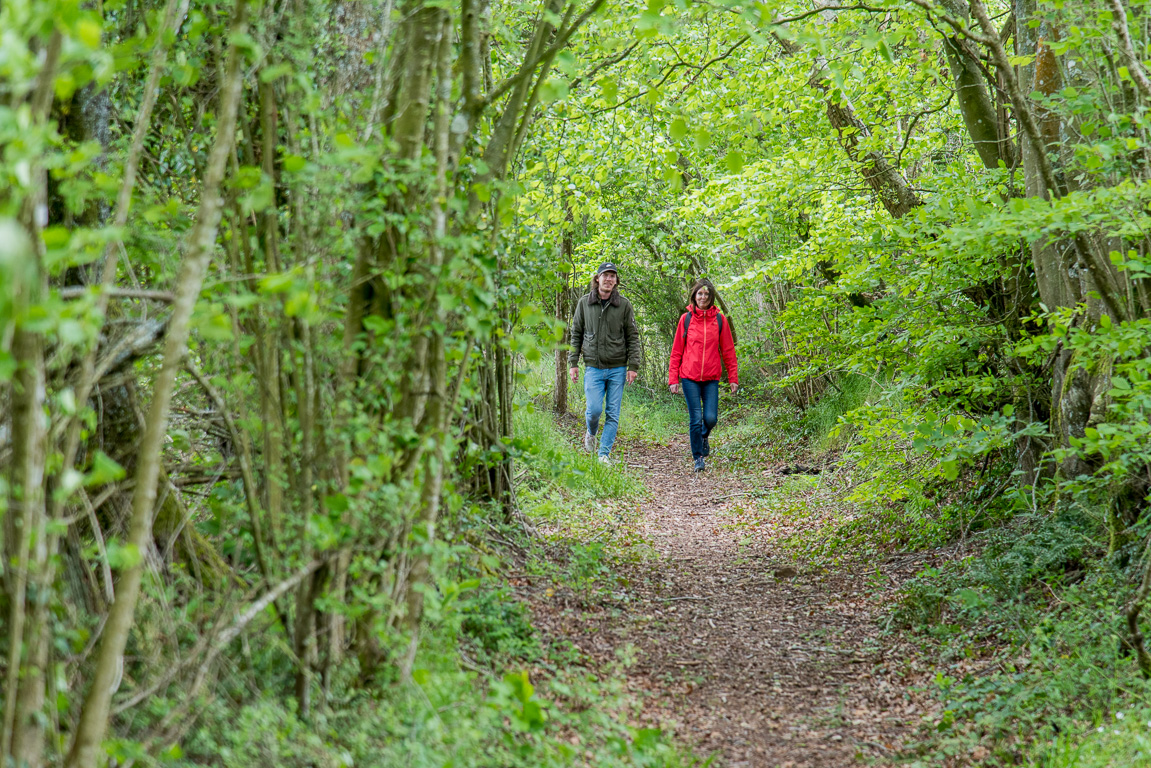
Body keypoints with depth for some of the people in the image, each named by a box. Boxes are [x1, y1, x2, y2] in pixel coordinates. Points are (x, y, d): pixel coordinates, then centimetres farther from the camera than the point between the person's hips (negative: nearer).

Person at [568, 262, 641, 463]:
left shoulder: (624, 305, 2)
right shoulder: (584, 303, 5)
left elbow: (633, 337, 4)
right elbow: (576, 334, 10)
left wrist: (633, 366, -3)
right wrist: (573, 362, 3)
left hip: (617, 368, 0)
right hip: (593, 367, 0)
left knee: (613, 414, 0)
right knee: (594, 409, -9)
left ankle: (604, 453, 7)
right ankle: (591, 433, 23)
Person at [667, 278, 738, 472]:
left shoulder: (719, 320, 5)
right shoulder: (686, 319, 3)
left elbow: (728, 350, 7)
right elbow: (676, 351, 5)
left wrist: (733, 378, 3)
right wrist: (673, 378, 0)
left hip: (711, 378, 1)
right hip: (689, 377, -1)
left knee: (710, 418, -6)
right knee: (695, 418, -5)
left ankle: (703, 436, 29)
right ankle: (698, 458, 8)